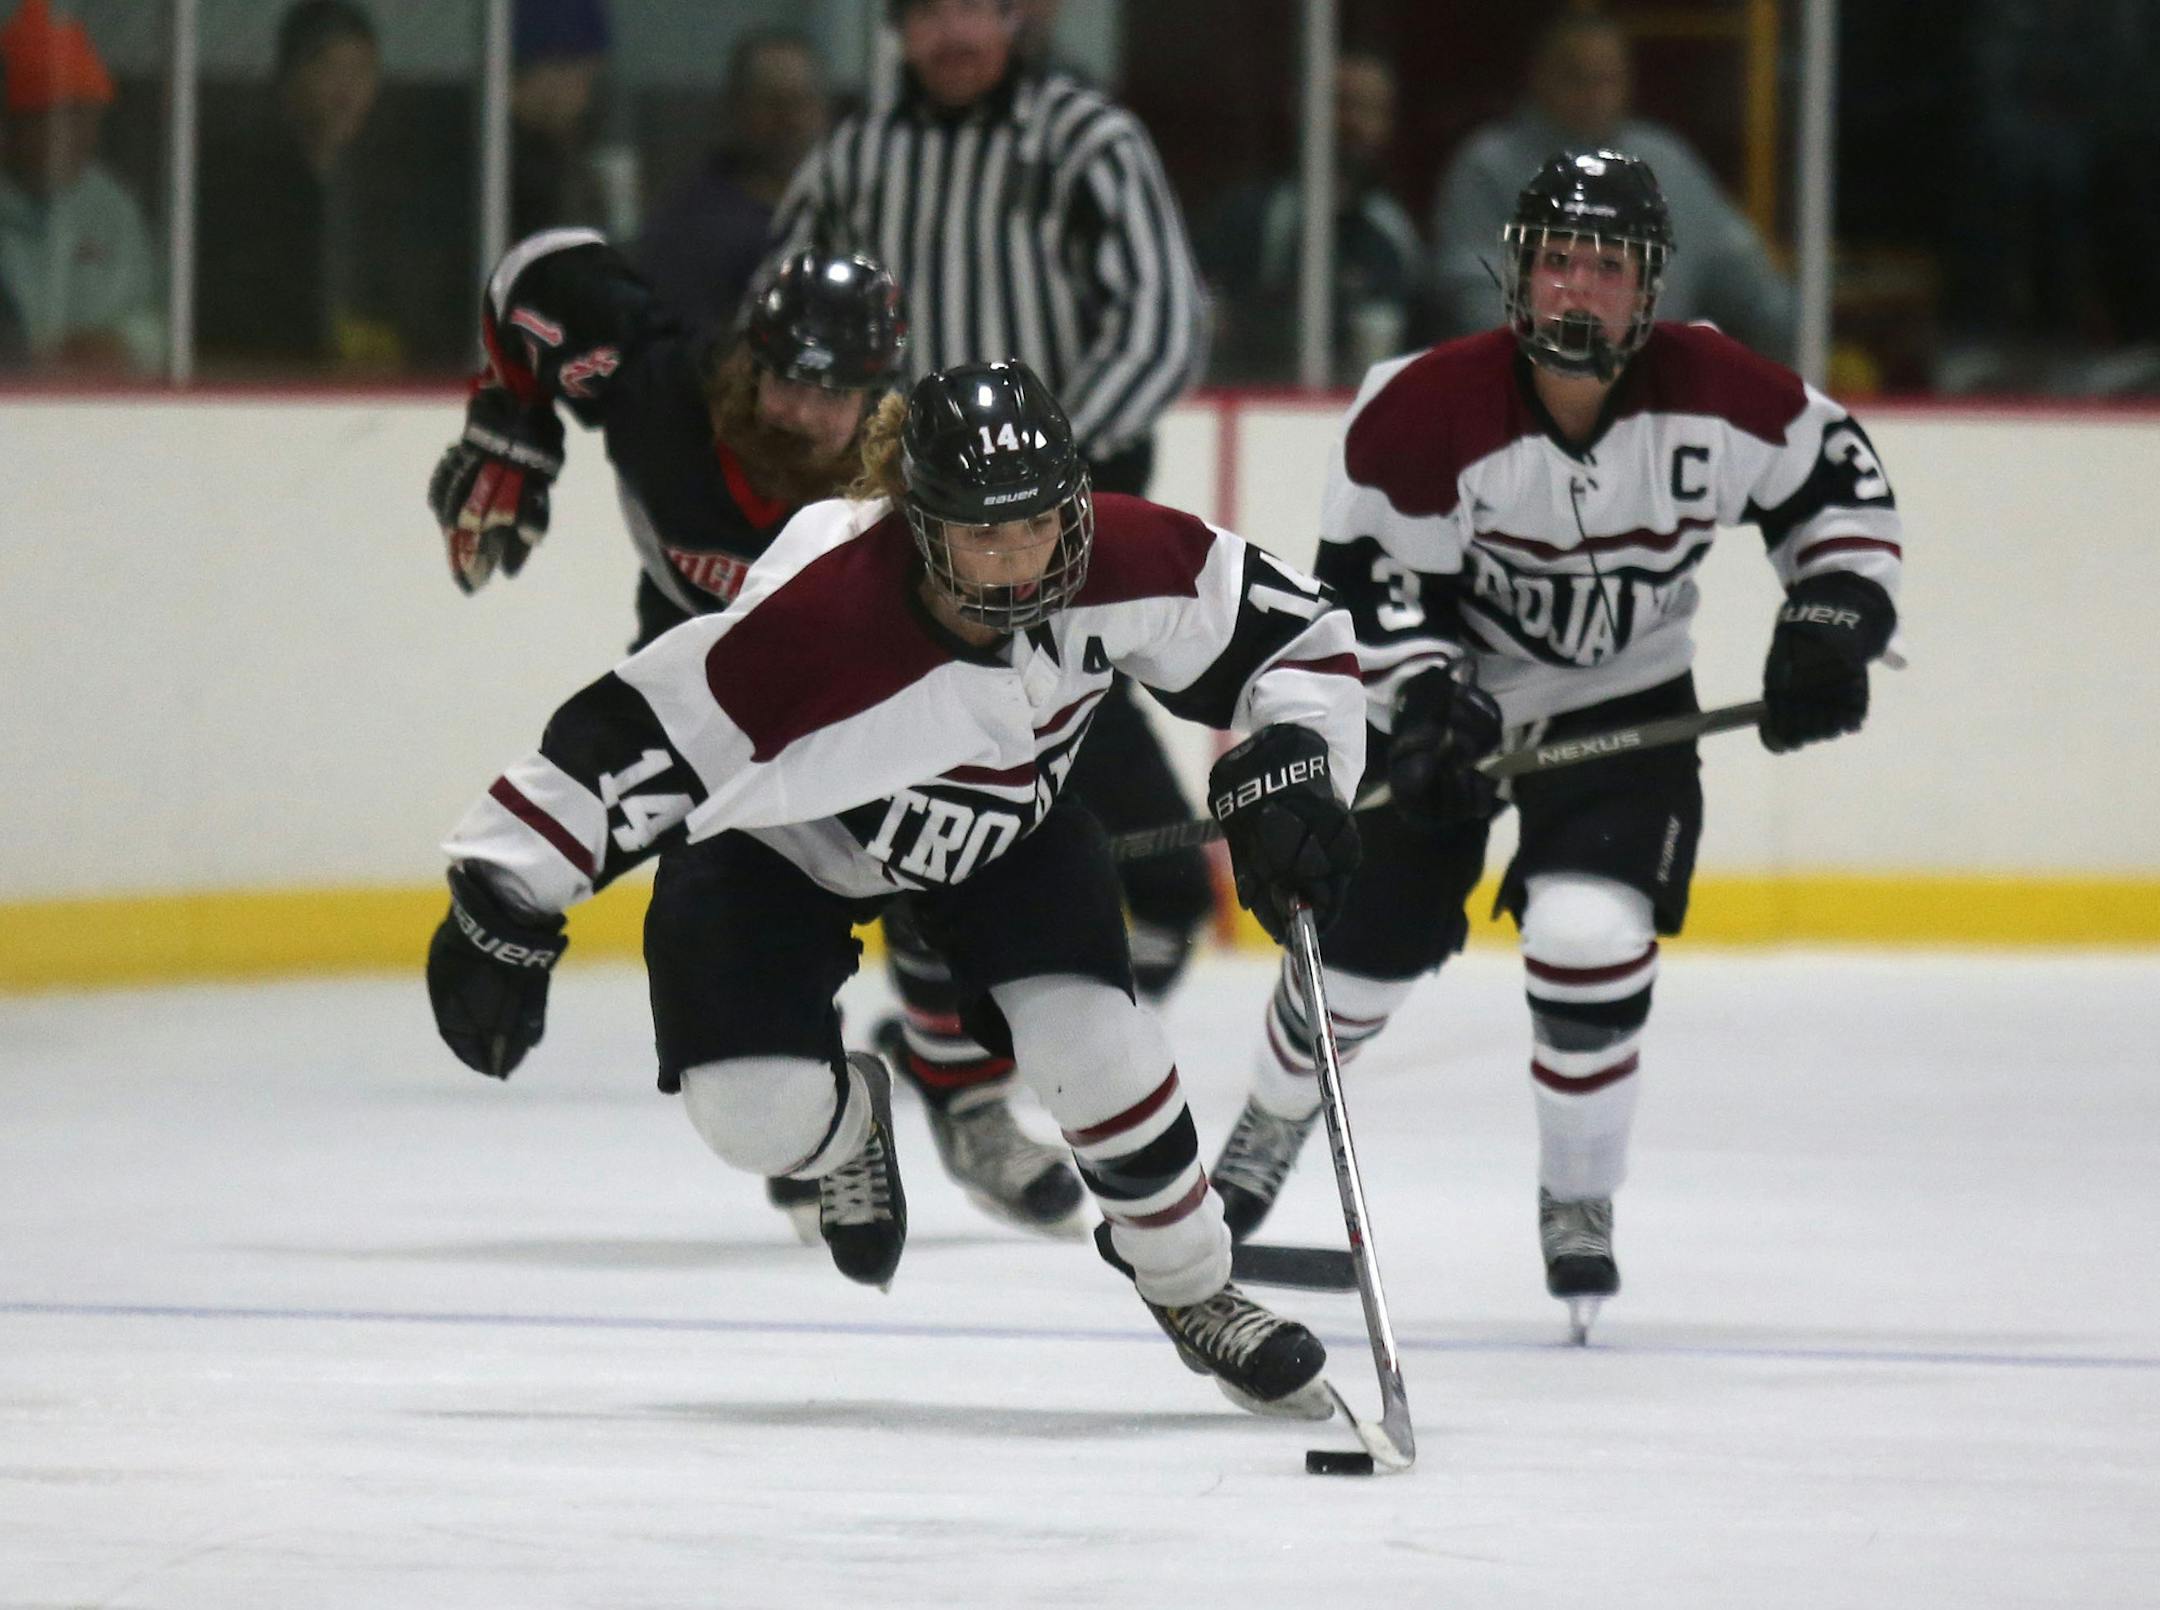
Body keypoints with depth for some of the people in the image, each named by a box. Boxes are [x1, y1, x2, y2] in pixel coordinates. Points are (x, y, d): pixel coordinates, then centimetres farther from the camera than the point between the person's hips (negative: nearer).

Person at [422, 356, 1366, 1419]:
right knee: (752, 1111, -18)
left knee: (1092, 1043, -18)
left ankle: (1190, 1284, 8)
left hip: (1009, 820, 3)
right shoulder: (817, 620, -41)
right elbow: (628, 743, -33)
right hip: (783, 836, -3)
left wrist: (1289, 776, -24)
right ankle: (849, 1119, 22)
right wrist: (502, 918, -28)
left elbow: (1289, 628, -12)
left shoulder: (1117, 561, -29)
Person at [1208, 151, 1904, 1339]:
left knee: (1592, 940, -19)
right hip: (1453, 694, 0)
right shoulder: (1424, 413, -25)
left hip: (1626, 704, 0)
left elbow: (1837, 483, -2)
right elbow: (1365, 576, -16)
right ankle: (1273, 1121, 38)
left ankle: (1580, 1203, 3)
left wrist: (1830, 618, -13)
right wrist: (1424, 700, -28)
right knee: (1369, 935, 5)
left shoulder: (1714, 396, -19)